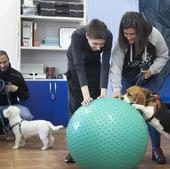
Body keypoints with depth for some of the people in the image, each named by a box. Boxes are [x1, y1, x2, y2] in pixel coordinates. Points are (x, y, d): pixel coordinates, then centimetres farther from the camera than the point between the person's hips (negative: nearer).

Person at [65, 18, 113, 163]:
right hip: (76, 63, -2)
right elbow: (79, 65, -41)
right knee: (76, 104, -5)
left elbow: (105, 64, -31)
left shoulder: (108, 36, -33)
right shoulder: (77, 35, -39)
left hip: (94, 63, 2)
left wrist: (103, 92, -42)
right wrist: (85, 94, -50)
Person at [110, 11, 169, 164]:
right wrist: (116, 88, -43)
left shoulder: (154, 35, -25)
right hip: (128, 78, 1)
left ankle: (157, 149, 4)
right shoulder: (121, 42, -25)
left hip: (150, 77, 0)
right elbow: (116, 65, -31)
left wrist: (151, 70, -24)